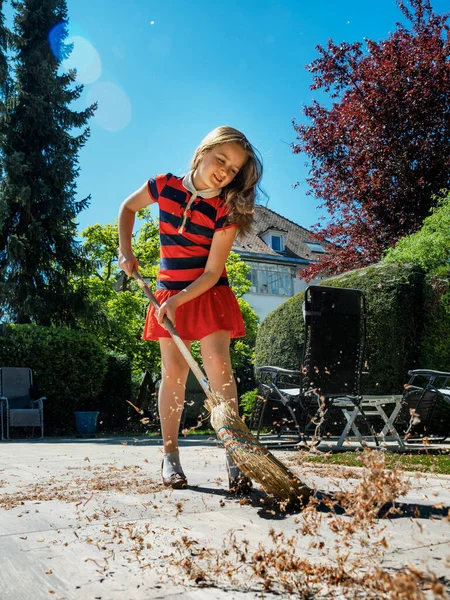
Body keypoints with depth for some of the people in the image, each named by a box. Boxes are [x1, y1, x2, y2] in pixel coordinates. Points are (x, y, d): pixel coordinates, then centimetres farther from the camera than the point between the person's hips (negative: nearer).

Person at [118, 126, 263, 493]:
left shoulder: (226, 211, -12)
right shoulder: (164, 186, -5)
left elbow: (211, 273, -15)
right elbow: (128, 208, 15)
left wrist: (178, 299, -26)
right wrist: (126, 251, 3)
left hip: (209, 295, -2)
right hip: (169, 295, 2)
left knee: (218, 365, -15)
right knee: (174, 372, 1)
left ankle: (233, 456, -11)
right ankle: (170, 456, 12)